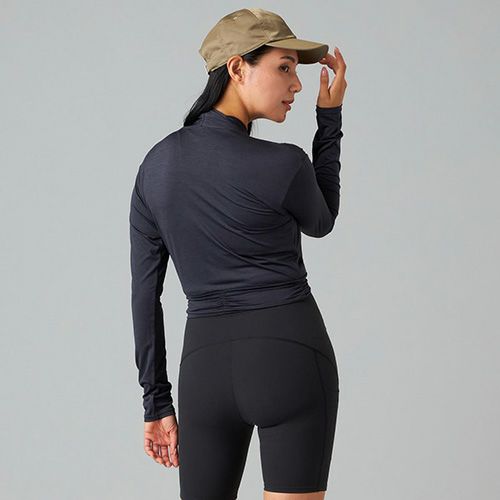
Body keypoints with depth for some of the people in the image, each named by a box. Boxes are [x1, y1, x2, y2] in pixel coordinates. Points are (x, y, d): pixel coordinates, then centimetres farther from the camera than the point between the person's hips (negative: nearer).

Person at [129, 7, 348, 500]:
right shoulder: (283, 164, -12)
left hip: (207, 366, 5)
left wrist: (157, 402, 14)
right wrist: (330, 118, 11)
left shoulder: (157, 163, 4)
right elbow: (320, 223, 12)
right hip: (289, 361, -5)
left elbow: (144, 293, 7)